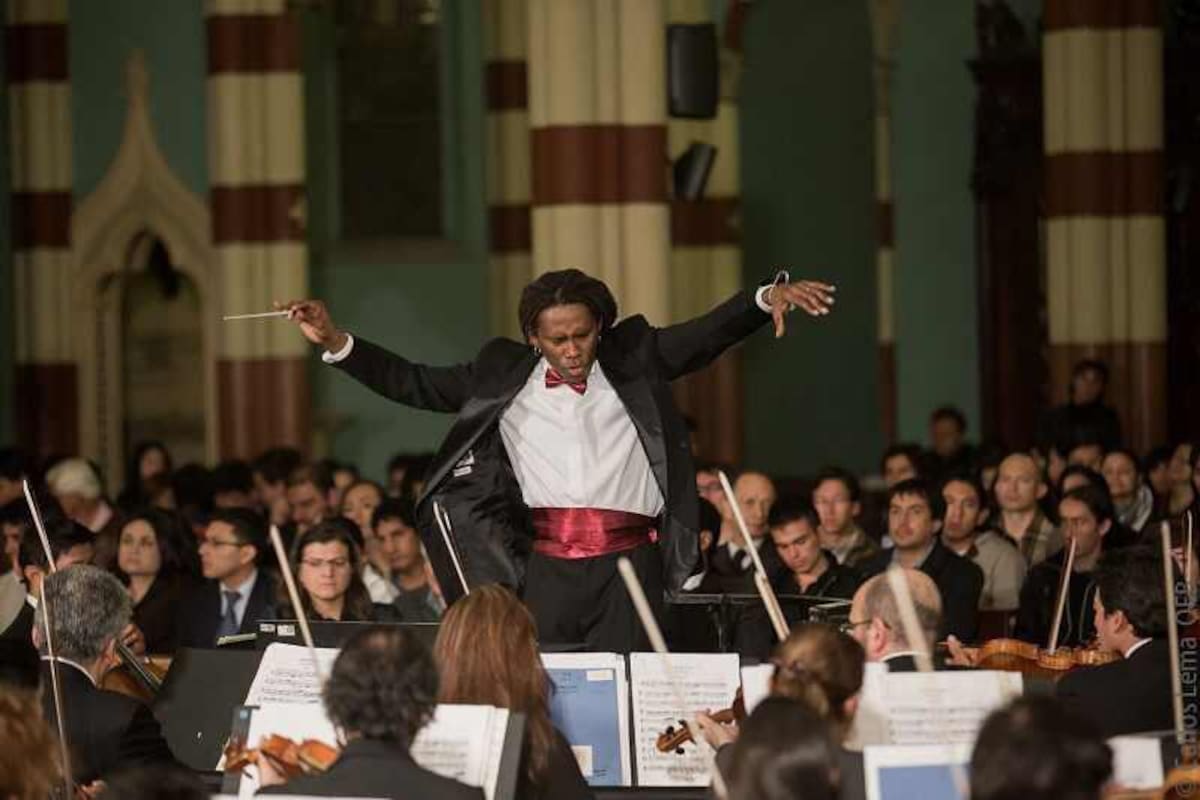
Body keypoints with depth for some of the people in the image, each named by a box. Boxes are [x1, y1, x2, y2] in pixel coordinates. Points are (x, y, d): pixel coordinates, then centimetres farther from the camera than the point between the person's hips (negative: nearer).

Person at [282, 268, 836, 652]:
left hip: (627, 566, -1)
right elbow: (414, 385, 11)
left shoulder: (633, 361, 8)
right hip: (546, 567, 1)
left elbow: (710, 334, 3)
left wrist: (768, 297, -15)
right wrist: (335, 343, 2)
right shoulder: (504, 378, 9)